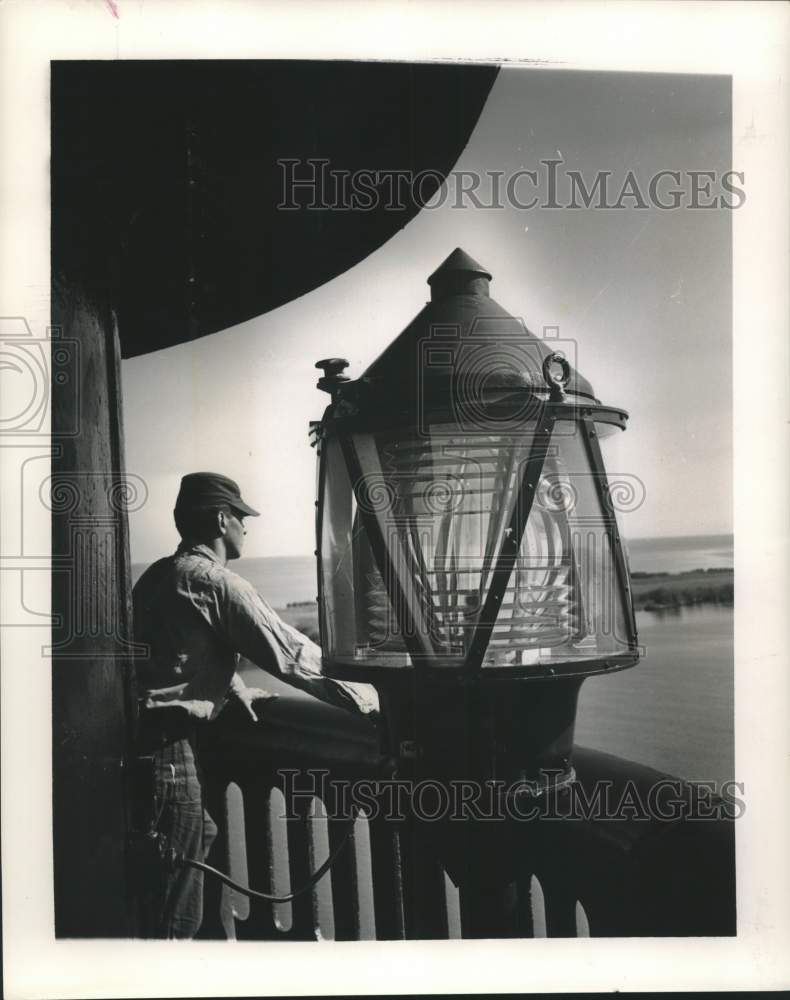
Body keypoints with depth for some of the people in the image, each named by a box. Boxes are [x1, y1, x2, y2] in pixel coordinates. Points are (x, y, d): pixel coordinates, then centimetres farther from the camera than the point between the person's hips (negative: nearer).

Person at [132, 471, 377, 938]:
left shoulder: (159, 575, 15)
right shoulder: (218, 583, -13)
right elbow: (293, 654, -10)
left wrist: (239, 689, 31)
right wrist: (367, 698, -1)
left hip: (137, 734, 10)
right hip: (164, 744, -10)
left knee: (199, 836, 27)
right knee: (175, 903, 0)